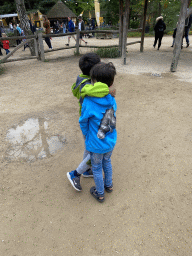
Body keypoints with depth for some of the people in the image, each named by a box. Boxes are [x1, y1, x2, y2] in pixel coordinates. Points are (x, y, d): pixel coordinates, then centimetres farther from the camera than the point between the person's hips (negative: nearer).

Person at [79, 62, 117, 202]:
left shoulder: (88, 102, -27)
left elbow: (83, 122, -14)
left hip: (96, 144, -4)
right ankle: (109, 185, 51)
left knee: (97, 168, 19)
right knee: (107, 162, 30)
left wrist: (88, 136, 4)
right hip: (111, 141, 5)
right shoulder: (112, 100, -12)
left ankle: (100, 193, 40)